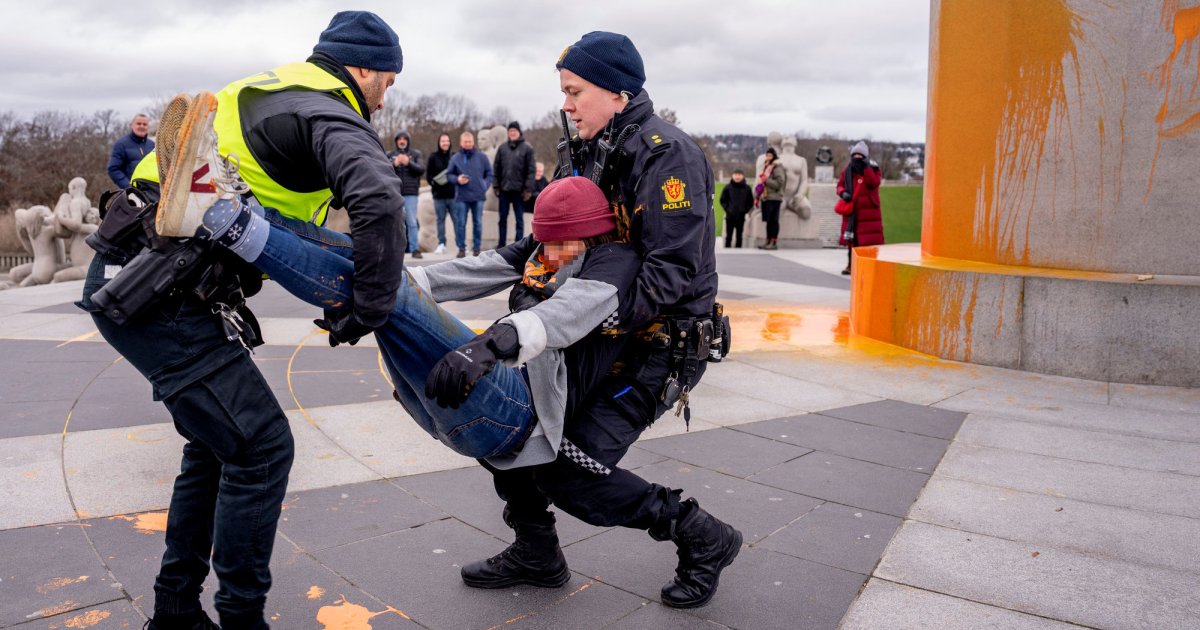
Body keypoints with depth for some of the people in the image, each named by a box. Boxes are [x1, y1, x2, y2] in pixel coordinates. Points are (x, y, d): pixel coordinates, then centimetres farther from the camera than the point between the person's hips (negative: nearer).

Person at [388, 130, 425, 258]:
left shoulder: (415, 154, 9)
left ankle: (415, 249, 0)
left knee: (412, 222, -2)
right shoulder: (390, 155, 11)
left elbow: (421, 170, -2)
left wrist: (408, 163, -17)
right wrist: (394, 164, -15)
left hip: (411, 193, -1)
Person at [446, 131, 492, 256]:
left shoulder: (482, 157, 6)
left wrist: (485, 186, -1)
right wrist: (457, 179, -9)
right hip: (461, 196, 0)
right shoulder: (455, 158, 5)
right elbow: (449, 174, 9)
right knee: (460, 223, 1)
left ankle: (476, 248, 13)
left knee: (478, 223, 5)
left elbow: (489, 174, 10)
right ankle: (461, 248, 8)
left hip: (478, 196, 1)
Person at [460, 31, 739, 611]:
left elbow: (673, 270, -27)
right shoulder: (588, 155, 10)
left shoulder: (666, 155, -18)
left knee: (570, 471, -14)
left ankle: (704, 540, 8)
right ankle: (536, 555, 23)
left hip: (661, 343, -9)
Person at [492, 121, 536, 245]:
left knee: (519, 219, 4)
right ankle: (501, 244, 18)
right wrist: (496, 186, 2)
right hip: (504, 189, 3)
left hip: (519, 190, -3)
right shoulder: (502, 147, 6)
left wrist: (528, 189, -11)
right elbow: (496, 167, 8)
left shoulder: (527, 148, -3)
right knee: (503, 218, 10)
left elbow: (531, 170, -6)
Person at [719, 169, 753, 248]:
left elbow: (750, 201, 9)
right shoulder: (728, 187, -1)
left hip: (741, 216, 1)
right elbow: (723, 200, 5)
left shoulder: (747, 188, 2)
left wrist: (745, 210, -1)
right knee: (729, 236, 4)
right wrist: (727, 209, -4)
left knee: (739, 236, 7)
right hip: (730, 216, -1)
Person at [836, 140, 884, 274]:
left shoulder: (872, 169, -2)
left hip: (868, 210, -4)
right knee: (851, 238, 10)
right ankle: (851, 265, 21)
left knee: (870, 240, -6)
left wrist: (866, 167, -23)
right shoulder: (847, 170, 8)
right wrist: (843, 193, -10)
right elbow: (840, 185, 12)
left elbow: (874, 183, -19)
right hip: (851, 210, 4)